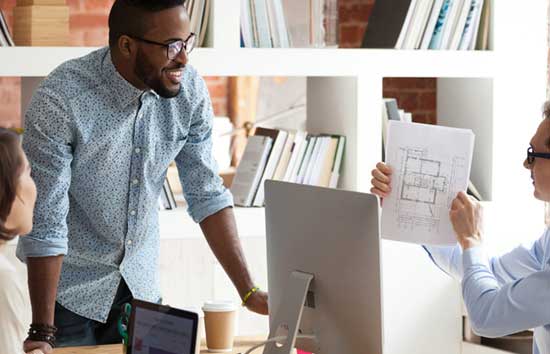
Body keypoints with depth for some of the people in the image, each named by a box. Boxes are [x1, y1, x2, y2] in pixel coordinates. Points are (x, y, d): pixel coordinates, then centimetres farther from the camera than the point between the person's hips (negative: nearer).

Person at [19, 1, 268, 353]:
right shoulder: (59, 100, -26)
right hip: (70, 286, -4)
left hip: (141, 281, 4)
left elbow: (207, 195, -5)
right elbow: (45, 223, -26)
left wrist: (248, 291, -10)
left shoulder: (190, 90, -12)